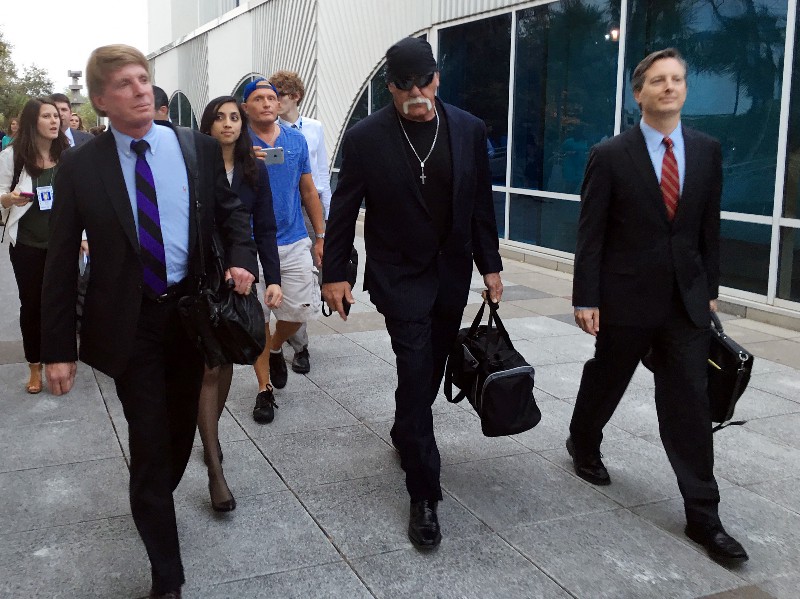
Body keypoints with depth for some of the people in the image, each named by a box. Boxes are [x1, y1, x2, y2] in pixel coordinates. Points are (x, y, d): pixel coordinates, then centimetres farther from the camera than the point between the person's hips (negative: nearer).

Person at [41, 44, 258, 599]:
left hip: (192, 309, 3)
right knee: (150, 443, 2)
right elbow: (62, 263, -4)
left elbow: (231, 211, 9)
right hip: (129, 322, -2)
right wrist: (58, 348, -6)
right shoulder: (80, 167, -7)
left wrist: (241, 258, -13)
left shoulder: (199, 148, -2)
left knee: (182, 426, 19)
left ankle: (155, 498, 51)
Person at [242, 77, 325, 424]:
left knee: (302, 310, 0)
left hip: (294, 242, 3)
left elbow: (308, 191, 12)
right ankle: (265, 389, 18)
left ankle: (276, 347, 33)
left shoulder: (297, 140, 6)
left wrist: (321, 237, 10)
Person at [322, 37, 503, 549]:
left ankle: (405, 433, 45)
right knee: (416, 373, -7)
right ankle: (425, 496, 2)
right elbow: (343, 210, -3)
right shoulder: (367, 137, -9)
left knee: (429, 370, 16)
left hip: (451, 275, 4)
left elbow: (481, 204, 5)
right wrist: (335, 273, -4)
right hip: (400, 276, -4)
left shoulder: (469, 130, -1)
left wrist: (490, 266, 6)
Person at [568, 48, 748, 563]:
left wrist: (711, 288, 9)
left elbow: (709, 227, 9)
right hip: (626, 297, -2)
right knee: (605, 381, 17)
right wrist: (586, 299, -11)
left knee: (690, 404, 2)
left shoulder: (707, 150, 3)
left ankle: (703, 516, 9)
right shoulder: (610, 156, -8)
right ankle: (584, 445, 46)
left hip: (686, 299, 3)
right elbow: (590, 233, -8)